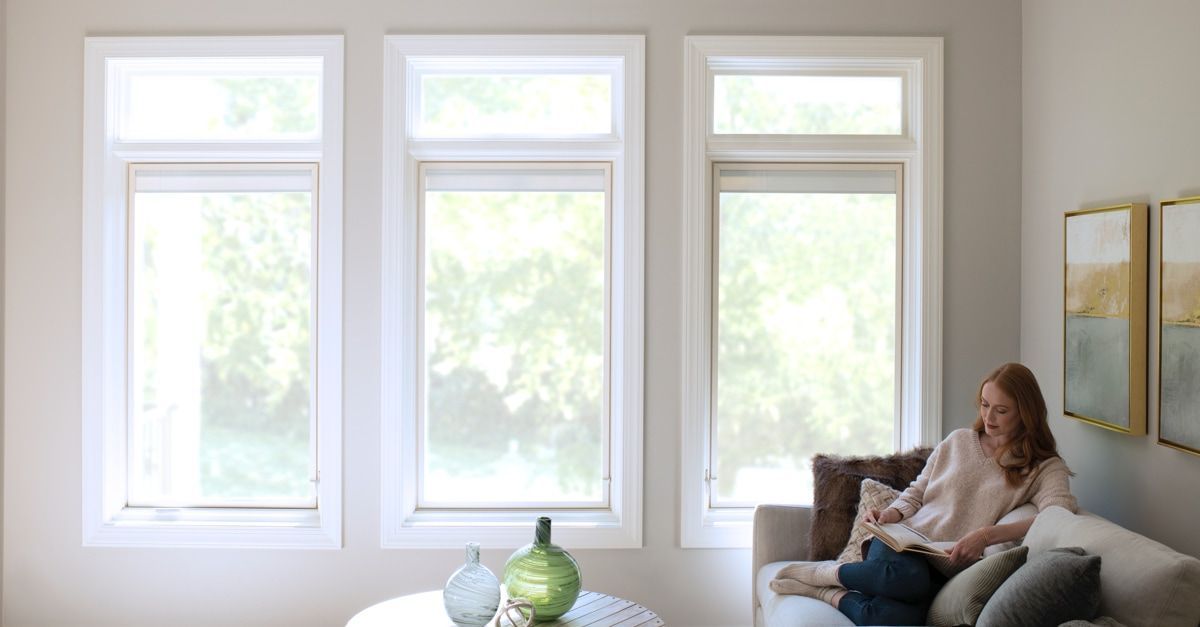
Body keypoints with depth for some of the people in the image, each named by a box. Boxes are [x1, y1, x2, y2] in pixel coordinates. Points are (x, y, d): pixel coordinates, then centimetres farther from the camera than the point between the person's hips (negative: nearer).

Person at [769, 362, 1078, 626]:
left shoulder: (1044, 468, 4)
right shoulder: (958, 441, 16)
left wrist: (988, 535, -28)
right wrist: (892, 513, -1)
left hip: (949, 571, -2)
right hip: (903, 545, 2)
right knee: (908, 577, -40)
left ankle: (832, 593, -10)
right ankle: (824, 572, -14)